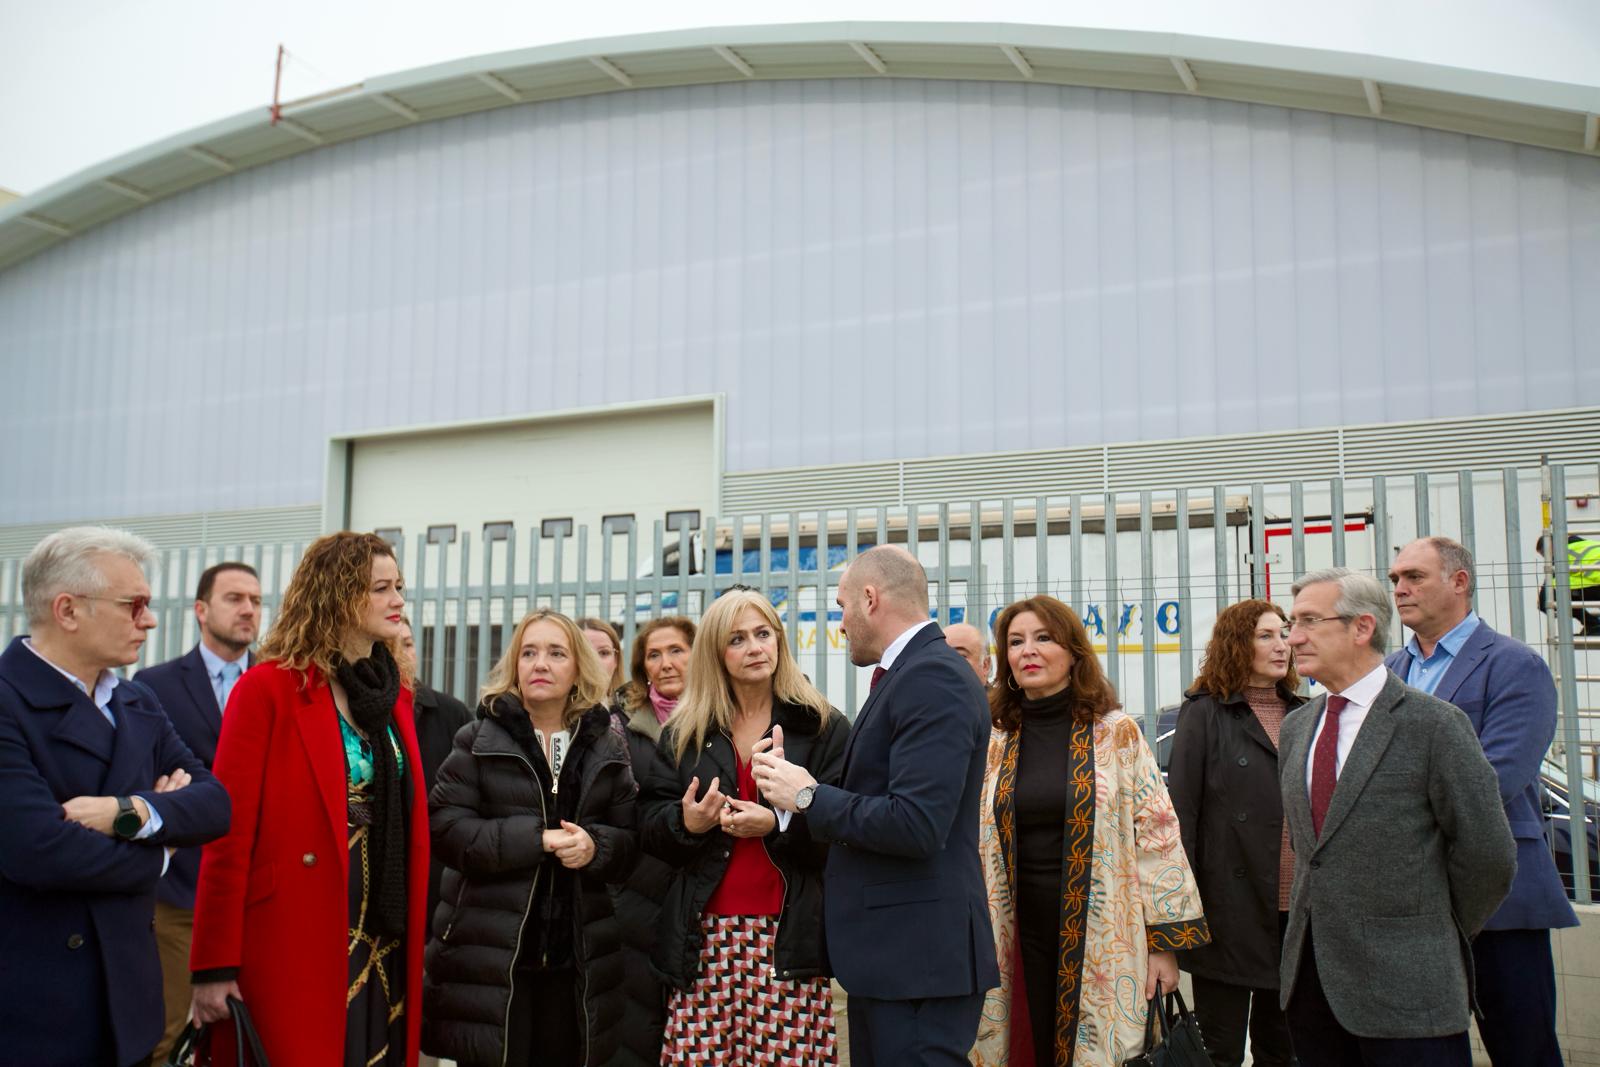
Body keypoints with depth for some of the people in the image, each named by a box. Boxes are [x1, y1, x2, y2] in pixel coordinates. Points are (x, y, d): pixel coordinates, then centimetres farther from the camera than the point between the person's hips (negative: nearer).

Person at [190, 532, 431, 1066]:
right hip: (293, 941, -6)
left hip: (386, 941, 6)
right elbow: (229, 832, -11)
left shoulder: (394, 692, 10)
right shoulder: (267, 688, -8)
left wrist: (416, 939, 9)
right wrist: (214, 966, -13)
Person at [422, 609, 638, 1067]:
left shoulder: (607, 747, 10)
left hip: (576, 955, 3)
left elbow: (631, 837, 7)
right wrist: (535, 839, -18)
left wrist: (596, 846, -15)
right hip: (490, 955, -2)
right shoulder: (479, 739, 1)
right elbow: (446, 828, -9)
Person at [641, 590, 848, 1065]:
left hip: (790, 935, -2)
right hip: (704, 938, 2)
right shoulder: (683, 732, 12)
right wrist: (685, 822, -11)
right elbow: (650, 826, 10)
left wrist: (779, 824, -18)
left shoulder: (825, 727, 3)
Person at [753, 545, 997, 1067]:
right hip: (888, 950, 10)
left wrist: (809, 796, -15)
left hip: (918, 956, -10)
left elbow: (916, 825, -26)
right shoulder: (909, 674, 13)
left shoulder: (934, 677, -17)